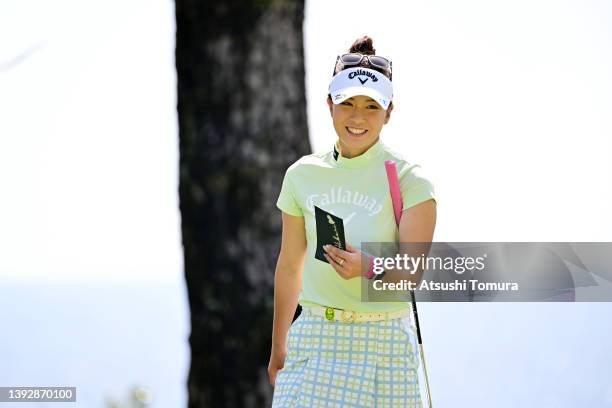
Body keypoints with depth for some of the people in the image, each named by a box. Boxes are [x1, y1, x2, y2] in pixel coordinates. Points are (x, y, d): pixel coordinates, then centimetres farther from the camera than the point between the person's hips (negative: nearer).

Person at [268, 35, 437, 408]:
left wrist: (368, 268, -29)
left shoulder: (408, 181, -4)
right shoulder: (303, 175, 8)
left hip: (382, 342, -3)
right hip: (313, 339, 3)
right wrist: (278, 348, 17)